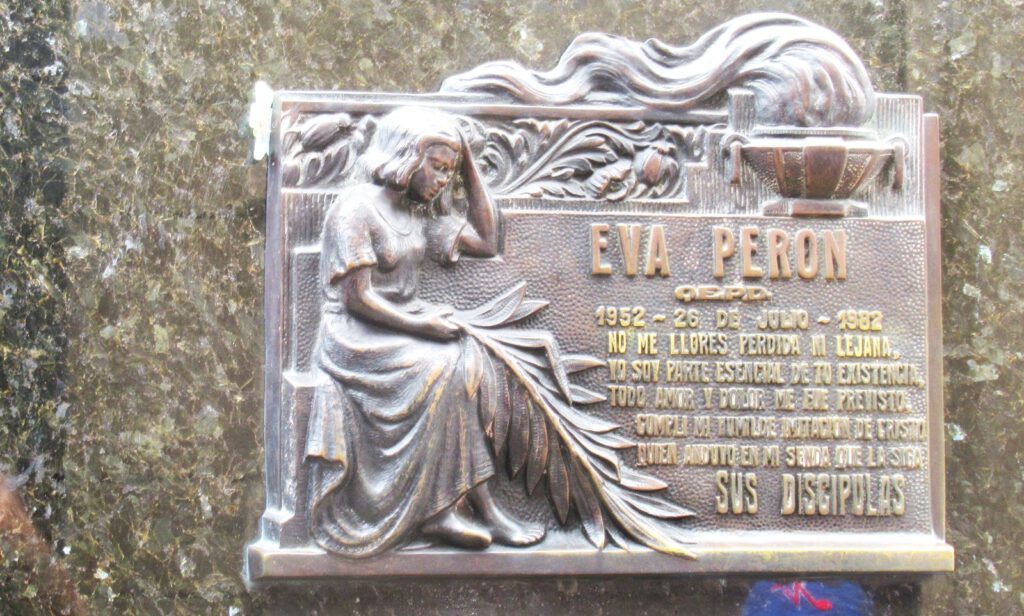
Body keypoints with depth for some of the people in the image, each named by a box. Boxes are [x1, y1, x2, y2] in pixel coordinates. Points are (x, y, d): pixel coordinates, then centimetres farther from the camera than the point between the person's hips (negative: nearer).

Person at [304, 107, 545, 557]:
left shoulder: (421, 212, 15)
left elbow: (486, 242, 16)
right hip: (359, 338, -8)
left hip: (404, 330, 8)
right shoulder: (357, 208, -10)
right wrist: (421, 325, -21)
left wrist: (469, 166, 14)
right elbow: (358, 299, -15)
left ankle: (443, 509, -22)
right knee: (445, 368, -30)